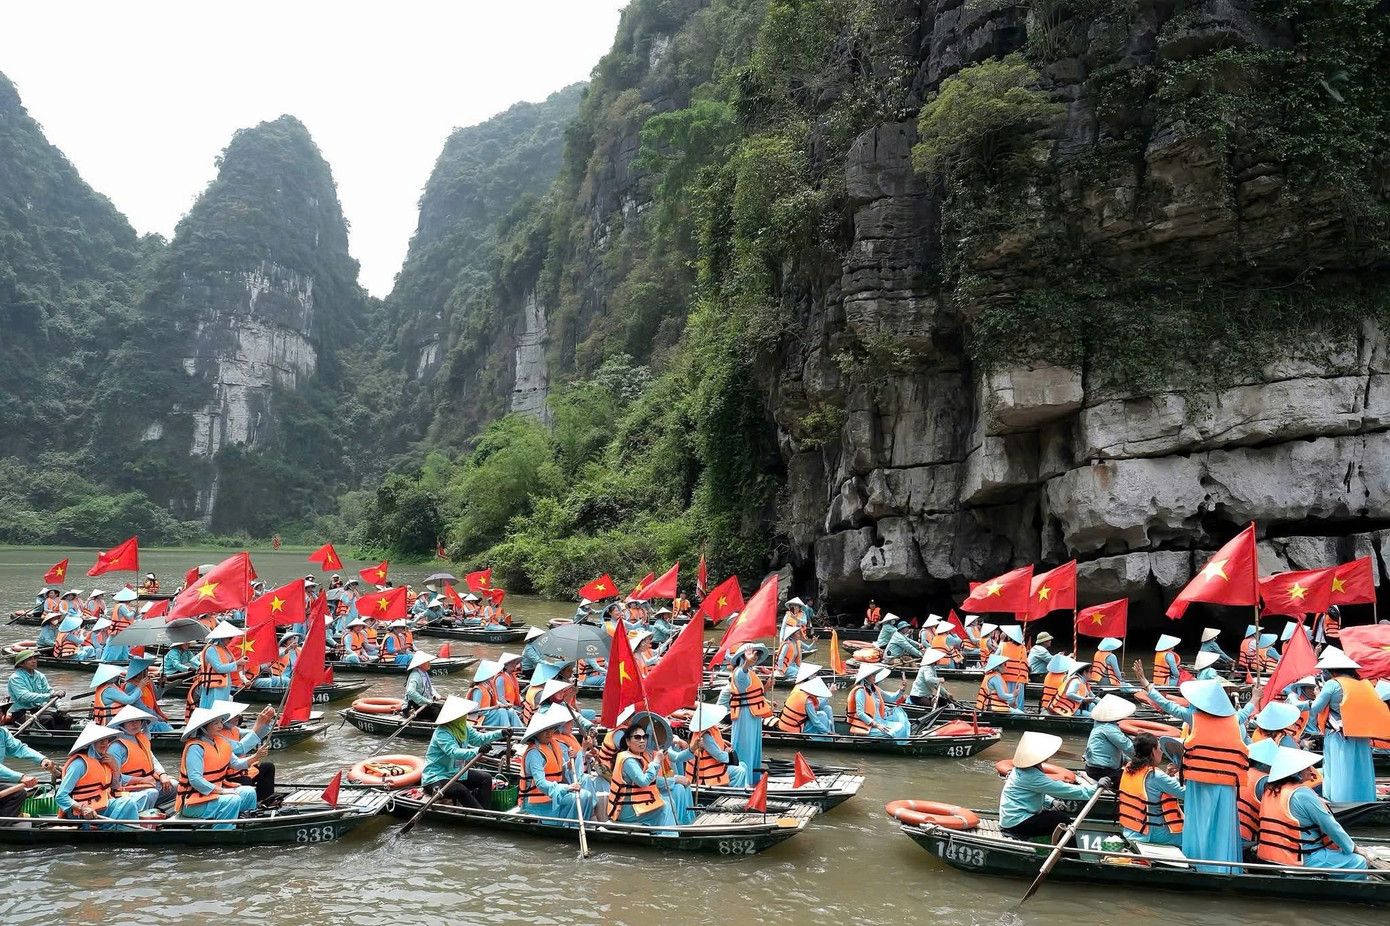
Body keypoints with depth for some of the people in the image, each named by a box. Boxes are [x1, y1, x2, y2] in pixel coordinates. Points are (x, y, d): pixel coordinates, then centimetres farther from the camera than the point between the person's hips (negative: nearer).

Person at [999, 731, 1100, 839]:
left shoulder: (1025, 768, 5)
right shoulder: (1031, 776, -25)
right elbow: (1062, 790, -25)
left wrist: (1051, 802, 0)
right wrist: (1095, 788, -22)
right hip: (1016, 822, -10)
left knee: (1062, 814, 10)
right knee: (1063, 820, -12)